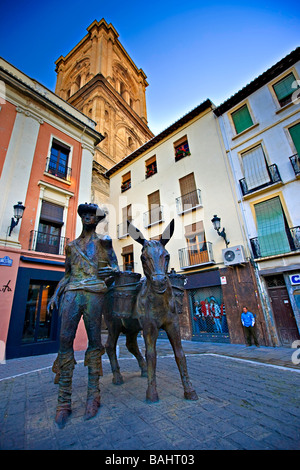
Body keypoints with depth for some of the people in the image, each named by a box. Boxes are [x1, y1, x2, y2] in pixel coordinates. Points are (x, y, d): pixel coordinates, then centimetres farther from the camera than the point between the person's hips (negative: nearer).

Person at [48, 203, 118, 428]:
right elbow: (67, 274, 22)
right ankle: (64, 401, 6)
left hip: (94, 293, -3)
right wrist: (56, 294, 11)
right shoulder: (72, 245, 23)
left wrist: (110, 272, -13)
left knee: (94, 342, -1)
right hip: (71, 292, 3)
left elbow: (115, 266, 10)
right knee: (65, 340, -5)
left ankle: (93, 395, 10)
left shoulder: (104, 242, 14)